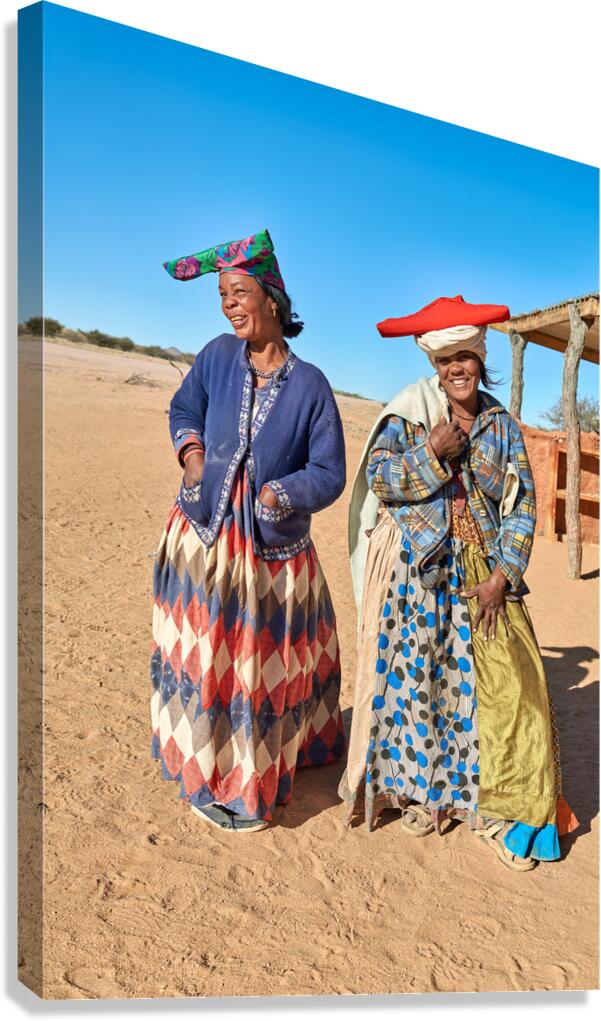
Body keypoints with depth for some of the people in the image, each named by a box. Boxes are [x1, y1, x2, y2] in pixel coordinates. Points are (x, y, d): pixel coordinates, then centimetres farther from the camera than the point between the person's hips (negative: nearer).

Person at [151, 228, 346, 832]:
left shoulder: (310, 384, -6)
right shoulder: (217, 357, 0)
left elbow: (329, 474, -6)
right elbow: (184, 408, 17)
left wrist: (278, 496, -21)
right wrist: (189, 449, -3)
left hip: (275, 547, -2)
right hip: (205, 537, 2)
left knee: (269, 663, 12)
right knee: (206, 658, 11)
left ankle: (269, 762, 36)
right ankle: (212, 781, 33)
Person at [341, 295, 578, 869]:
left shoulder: (503, 426, 7)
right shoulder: (409, 413, 1)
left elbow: (523, 505, 2)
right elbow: (377, 478, -8)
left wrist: (502, 575, -8)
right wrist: (432, 452, -16)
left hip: (484, 573, 2)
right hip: (417, 569, -2)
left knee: (503, 678, -1)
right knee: (417, 676, 3)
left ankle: (497, 806, 15)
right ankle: (421, 789, 23)